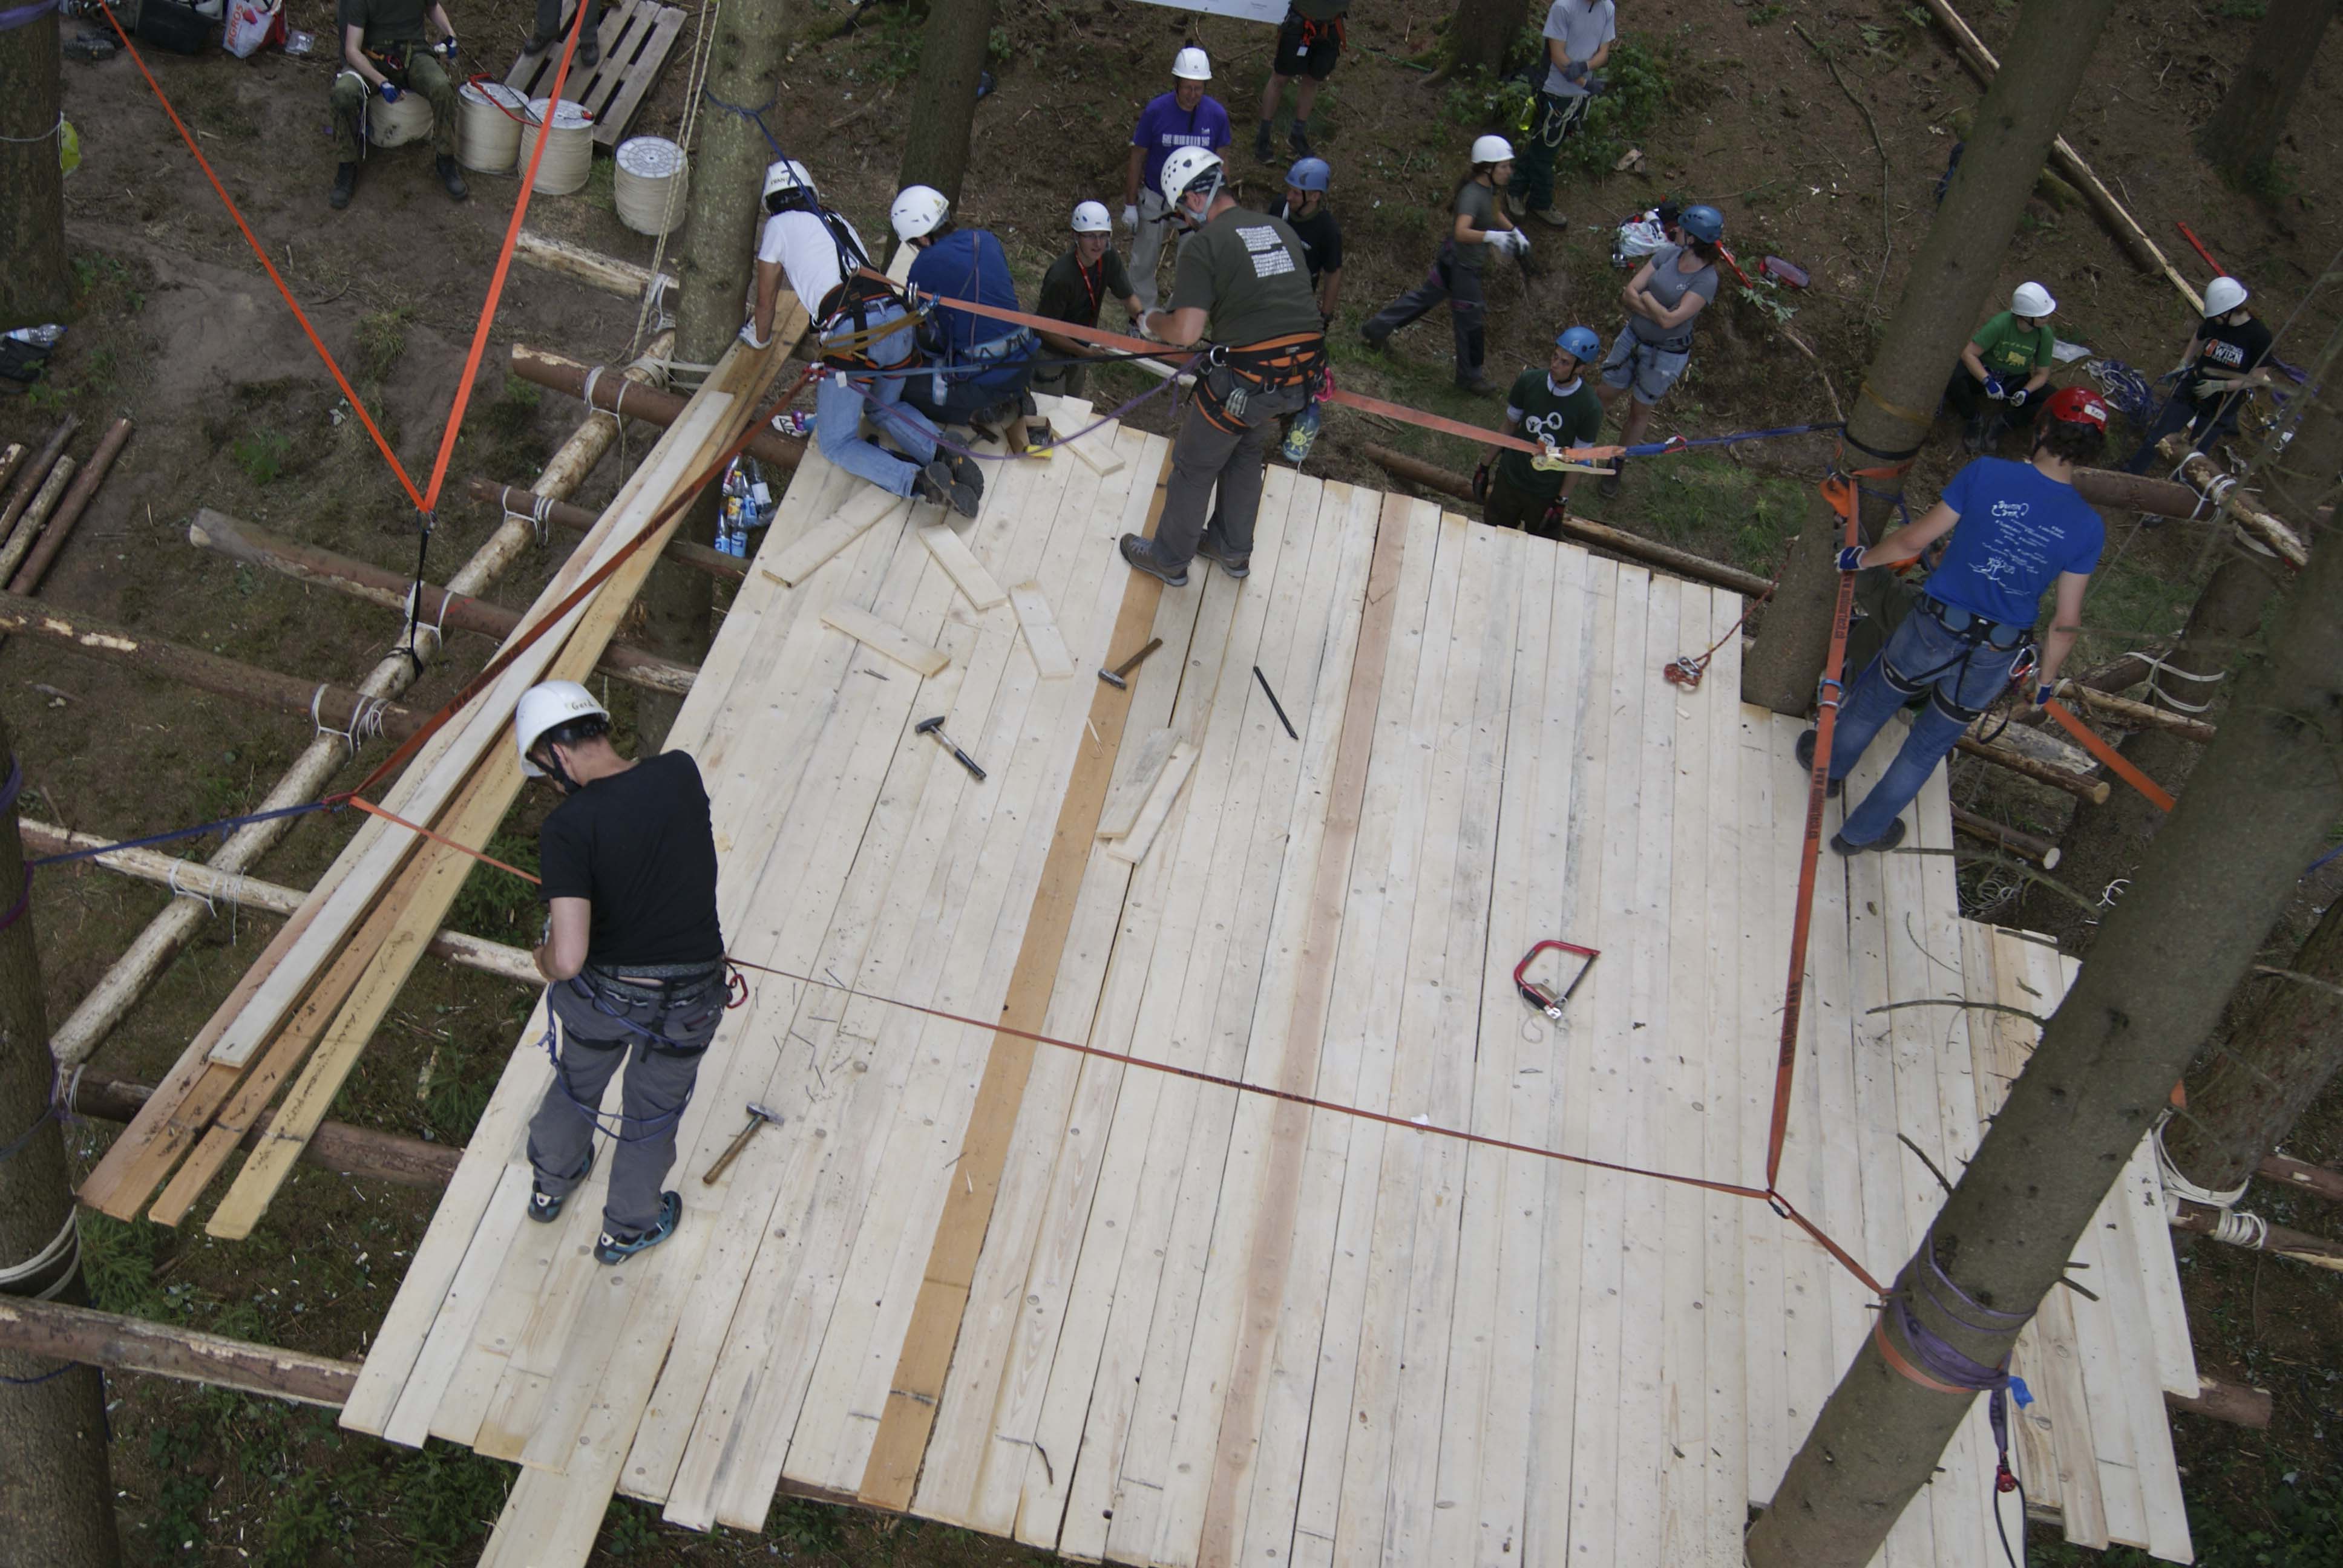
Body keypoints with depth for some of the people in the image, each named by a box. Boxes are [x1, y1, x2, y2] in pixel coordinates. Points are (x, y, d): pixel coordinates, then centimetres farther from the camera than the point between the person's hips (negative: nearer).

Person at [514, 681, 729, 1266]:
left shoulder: (568, 828, -25)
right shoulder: (681, 773, -16)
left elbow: (568, 958, -30)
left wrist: (545, 959, -7)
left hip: (601, 995, -1)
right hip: (688, 1002, 2)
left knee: (575, 1088, 31)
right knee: (653, 1113, 26)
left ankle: (550, 1186, 60)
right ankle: (626, 1229, 49)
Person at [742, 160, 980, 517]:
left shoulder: (779, 225, 15)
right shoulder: (837, 220, 29)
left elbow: (766, 300, 24)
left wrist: (759, 339, 43)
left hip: (850, 333, -6)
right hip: (896, 318, 6)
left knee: (837, 443, 5)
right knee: (886, 408, 30)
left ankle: (918, 482, -22)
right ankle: (951, 461, 1)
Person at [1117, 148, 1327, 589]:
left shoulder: (1204, 245, -9)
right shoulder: (1280, 229, 11)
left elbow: (1186, 331, -16)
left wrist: (1152, 321, 5)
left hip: (1246, 380, -7)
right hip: (1302, 376, 7)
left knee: (1195, 467, 15)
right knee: (1247, 454, 29)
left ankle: (1169, 559, 31)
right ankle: (1233, 550, 45)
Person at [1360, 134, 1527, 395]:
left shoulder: (1489, 188, 0)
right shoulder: (1472, 195, -30)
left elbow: (1495, 213, 22)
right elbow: (1461, 232, -46)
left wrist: (1514, 231, 10)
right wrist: (1492, 236, -59)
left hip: (1451, 259, 10)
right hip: (1461, 266, -10)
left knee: (1424, 296, 24)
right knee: (1472, 320, 5)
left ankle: (1377, 329, 38)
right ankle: (1470, 376, 23)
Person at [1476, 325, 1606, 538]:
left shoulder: (1590, 408, -21)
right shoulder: (1528, 381, -13)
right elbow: (1510, 425, 1)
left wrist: (1561, 503, -8)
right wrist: (1486, 466, 6)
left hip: (1547, 494, -3)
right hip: (1509, 478, 3)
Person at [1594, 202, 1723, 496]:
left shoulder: (1706, 280, -24)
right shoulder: (1668, 254, -9)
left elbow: (1669, 320, -31)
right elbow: (1628, 293, -11)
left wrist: (1646, 298, -16)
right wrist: (1658, 312, -23)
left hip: (1666, 354, -4)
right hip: (1633, 337, 4)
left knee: (1640, 412, 14)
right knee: (1606, 395, 15)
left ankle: (1617, 467, 34)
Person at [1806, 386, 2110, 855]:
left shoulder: (1986, 474, -16)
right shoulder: (2087, 527, -10)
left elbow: (1916, 539, -9)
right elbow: (2066, 620, -4)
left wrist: (1863, 559, 9)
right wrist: (2046, 677, 11)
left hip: (1935, 630, -2)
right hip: (1997, 658, 2)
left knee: (1873, 698, 28)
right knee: (1929, 746, 22)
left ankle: (1831, 764, 54)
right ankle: (1863, 831, 38)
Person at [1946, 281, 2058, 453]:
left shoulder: (2045, 335, -13)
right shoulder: (2000, 324, -26)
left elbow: (2042, 374, -4)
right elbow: (1969, 353, -25)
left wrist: (2026, 391, -25)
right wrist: (1988, 381, -35)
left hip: (2016, 381, 3)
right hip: (1985, 372, -3)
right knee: (1955, 382, -37)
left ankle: (2002, 422, -15)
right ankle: (1977, 421, -12)